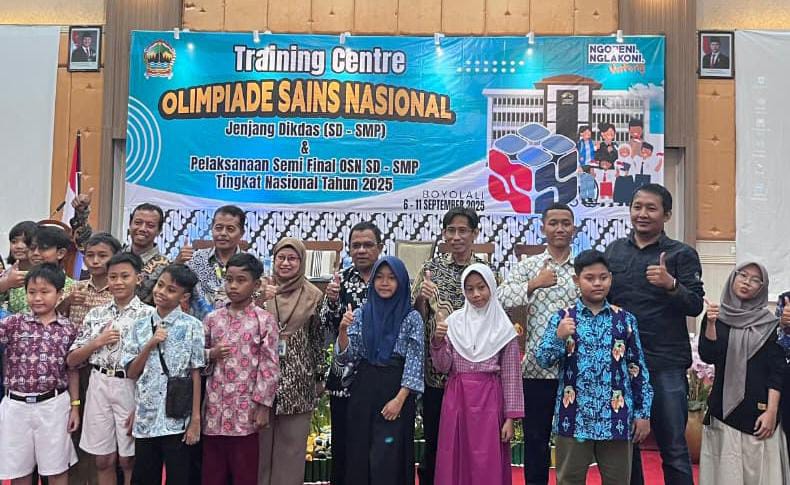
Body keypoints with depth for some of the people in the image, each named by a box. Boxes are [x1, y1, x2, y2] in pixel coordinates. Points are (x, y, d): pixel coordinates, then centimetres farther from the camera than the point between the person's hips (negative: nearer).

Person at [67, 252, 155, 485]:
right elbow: (72, 360, 7)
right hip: (99, 386, 4)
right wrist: (98, 342, -10)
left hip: (132, 387, -3)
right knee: (103, 460, 11)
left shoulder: (148, 314, -6)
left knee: (128, 460, 6)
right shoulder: (96, 314, 6)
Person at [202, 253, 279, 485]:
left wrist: (263, 406, -9)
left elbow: (269, 367, -6)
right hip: (214, 408, 4)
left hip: (245, 410, -3)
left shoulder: (264, 320, -5)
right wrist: (211, 354, -7)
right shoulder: (212, 318, 6)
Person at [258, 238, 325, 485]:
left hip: (298, 378, 0)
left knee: (292, 444, 6)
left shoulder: (313, 296, 1)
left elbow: (318, 338, 5)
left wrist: (320, 377, 6)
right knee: (261, 442, 8)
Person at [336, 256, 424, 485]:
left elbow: (415, 362, -5)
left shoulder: (411, 317, -3)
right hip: (364, 391, 3)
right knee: (360, 453, 8)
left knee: (388, 457, -1)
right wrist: (343, 330, -15)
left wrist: (399, 399, -12)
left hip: (397, 391, -3)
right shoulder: (361, 314, 5)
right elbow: (347, 356, 2)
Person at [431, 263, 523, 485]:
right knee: (455, 462, 6)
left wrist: (510, 416, -3)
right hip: (457, 400, 2)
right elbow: (443, 367, 2)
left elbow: (511, 375, 0)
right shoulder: (453, 322, 4)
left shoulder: (503, 328, -2)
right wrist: (438, 341, -15)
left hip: (489, 400, -2)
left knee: (487, 464, 0)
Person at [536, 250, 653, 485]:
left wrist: (643, 413, 3)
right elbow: (542, 360, -6)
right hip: (575, 416, -1)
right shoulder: (563, 317, -2)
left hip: (616, 417, 1)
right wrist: (559, 337, -23)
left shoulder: (625, 320, 2)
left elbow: (637, 368, 5)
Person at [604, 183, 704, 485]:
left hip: (666, 364, -3)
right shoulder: (614, 251, 9)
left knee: (673, 448, 4)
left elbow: (695, 306, -8)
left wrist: (670, 284, -24)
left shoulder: (682, 255, -1)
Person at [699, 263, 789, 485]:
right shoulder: (716, 315, 6)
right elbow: (708, 356, -5)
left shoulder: (769, 323, 3)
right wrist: (711, 324, -19)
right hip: (724, 407, 1)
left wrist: (772, 411, -8)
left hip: (759, 410, 0)